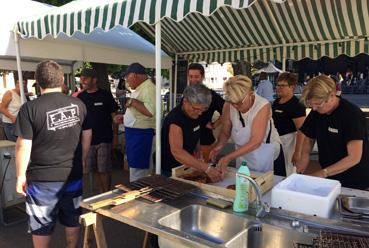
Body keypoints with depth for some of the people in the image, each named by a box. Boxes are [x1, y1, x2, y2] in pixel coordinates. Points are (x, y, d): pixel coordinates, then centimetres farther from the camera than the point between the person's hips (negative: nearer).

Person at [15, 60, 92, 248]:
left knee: (41, 226, 15)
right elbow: (87, 136, 5)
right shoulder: (78, 104, -3)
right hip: (73, 174, 3)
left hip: (42, 178, -3)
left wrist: (21, 175, -2)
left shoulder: (29, 108, -14)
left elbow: (23, 146, -13)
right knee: (72, 220, 20)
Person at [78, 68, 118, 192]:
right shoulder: (81, 97, 6)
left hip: (104, 139, -4)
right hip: (88, 139, 4)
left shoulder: (105, 95, -5)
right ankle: (101, 194, 28)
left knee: (104, 170, -1)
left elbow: (114, 115, -2)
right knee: (95, 169, 13)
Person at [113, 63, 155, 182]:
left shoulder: (148, 88, -18)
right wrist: (124, 118, 13)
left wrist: (132, 101, -23)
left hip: (140, 134, -11)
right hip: (134, 132, 11)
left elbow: (150, 111, -34)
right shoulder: (139, 88, 15)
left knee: (137, 170, -2)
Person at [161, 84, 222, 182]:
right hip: (169, 170, -7)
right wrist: (207, 168, -46)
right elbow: (177, 152, -41)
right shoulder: (176, 119, -30)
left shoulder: (195, 114, -6)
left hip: (186, 165, 7)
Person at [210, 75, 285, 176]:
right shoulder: (228, 106, -15)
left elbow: (255, 142, -31)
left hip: (268, 156, -3)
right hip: (243, 154, 3)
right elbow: (225, 132, -5)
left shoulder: (263, 106, -26)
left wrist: (228, 158, -37)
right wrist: (218, 146, -26)